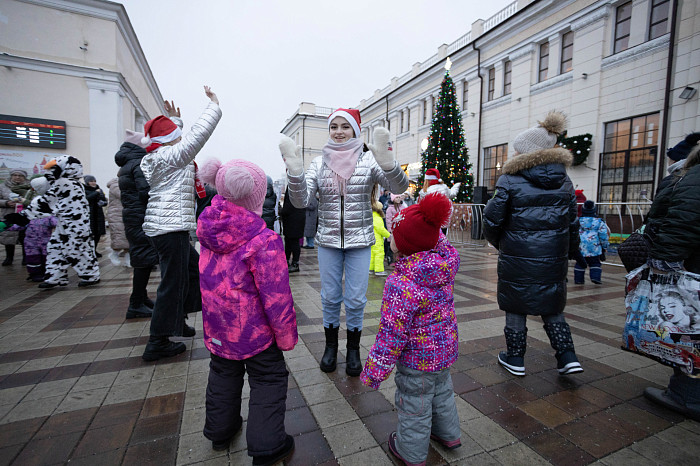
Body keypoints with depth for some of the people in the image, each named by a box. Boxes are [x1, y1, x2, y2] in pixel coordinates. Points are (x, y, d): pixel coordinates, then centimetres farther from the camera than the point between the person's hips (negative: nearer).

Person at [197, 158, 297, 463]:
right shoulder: (265, 241, -29)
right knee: (269, 381, 14)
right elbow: (276, 297, -24)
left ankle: (219, 431, 48)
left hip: (218, 328, 7)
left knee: (223, 374, 27)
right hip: (254, 332, -6)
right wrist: (287, 335, -11)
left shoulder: (208, 230, -8)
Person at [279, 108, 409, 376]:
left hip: (359, 241, -1)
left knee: (355, 300, 7)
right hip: (328, 240, 2)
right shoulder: (320, 163, 2)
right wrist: (295, 170, -23)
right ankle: (330, 346, 36)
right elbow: (301, 201, -7)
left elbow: (400, 187, -16)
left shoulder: (367, 159, -4)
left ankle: (353, 349, 32)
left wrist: (386, 161, -35)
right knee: (330, 297, 13)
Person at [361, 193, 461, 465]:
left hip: (418, 360, -7)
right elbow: (437, 239, 11)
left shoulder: (400, 284, -35)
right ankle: (449, 434, 56)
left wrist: (374, 372, -16)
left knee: (414, 407, 18)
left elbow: (392, 335, -28)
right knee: (442, 392, 31)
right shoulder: (445, 261, -14)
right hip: (446, 348, 8)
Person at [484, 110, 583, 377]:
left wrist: (496, 241, 9)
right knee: (551, 307, 21)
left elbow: (493, 217, -10)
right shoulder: (564, 180, 8)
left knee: (515, 306, 10)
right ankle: (568, 356, 21)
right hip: (554, 257, 5)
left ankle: (515, 359, 23)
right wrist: (569, 252, 22)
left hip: (518, 257, -5)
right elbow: (573, 221, 12)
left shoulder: (510, 180, -10)